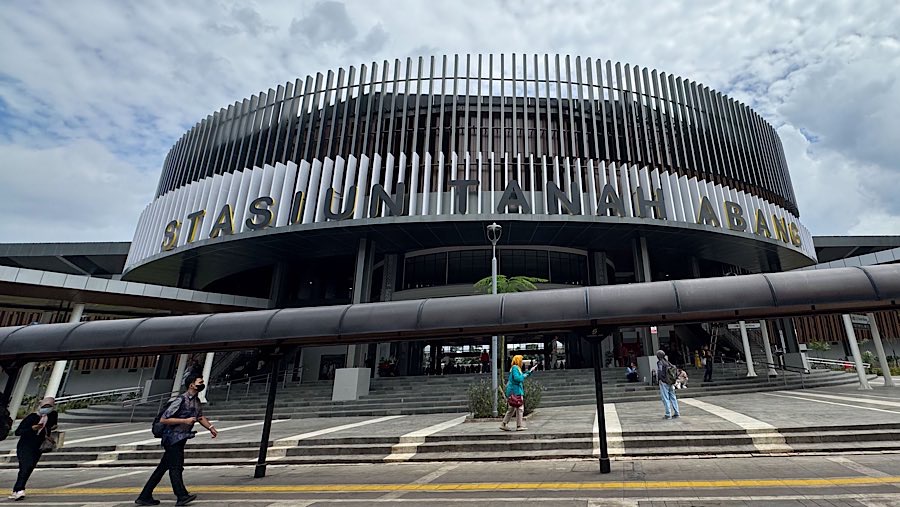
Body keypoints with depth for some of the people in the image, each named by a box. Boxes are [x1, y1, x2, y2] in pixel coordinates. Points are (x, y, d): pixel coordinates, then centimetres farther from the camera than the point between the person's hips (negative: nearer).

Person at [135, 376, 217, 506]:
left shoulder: (196, 401, 7)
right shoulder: (181, 400, -20)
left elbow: (200, 416, 22)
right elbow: (163, 419, -20)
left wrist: (210, 427, 12)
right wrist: (185, 420, -23)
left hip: (180, 439, 8)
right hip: (173, 438, -8)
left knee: (162, 468, 14)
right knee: (176, 468, -5)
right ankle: (182, 496, -2)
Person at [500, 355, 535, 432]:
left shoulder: (517, 368, 19)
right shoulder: (515, 368, -12)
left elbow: (523, 375, 31)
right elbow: (517, 378, -24)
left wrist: (530, 371, 30)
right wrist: (524, 376, -9)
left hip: (514, 391, 10)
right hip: (515, 391, -10)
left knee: (512, 408, 12)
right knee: (520, 408, -5)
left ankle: (503, 424, 14)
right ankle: (519, 426, -1)